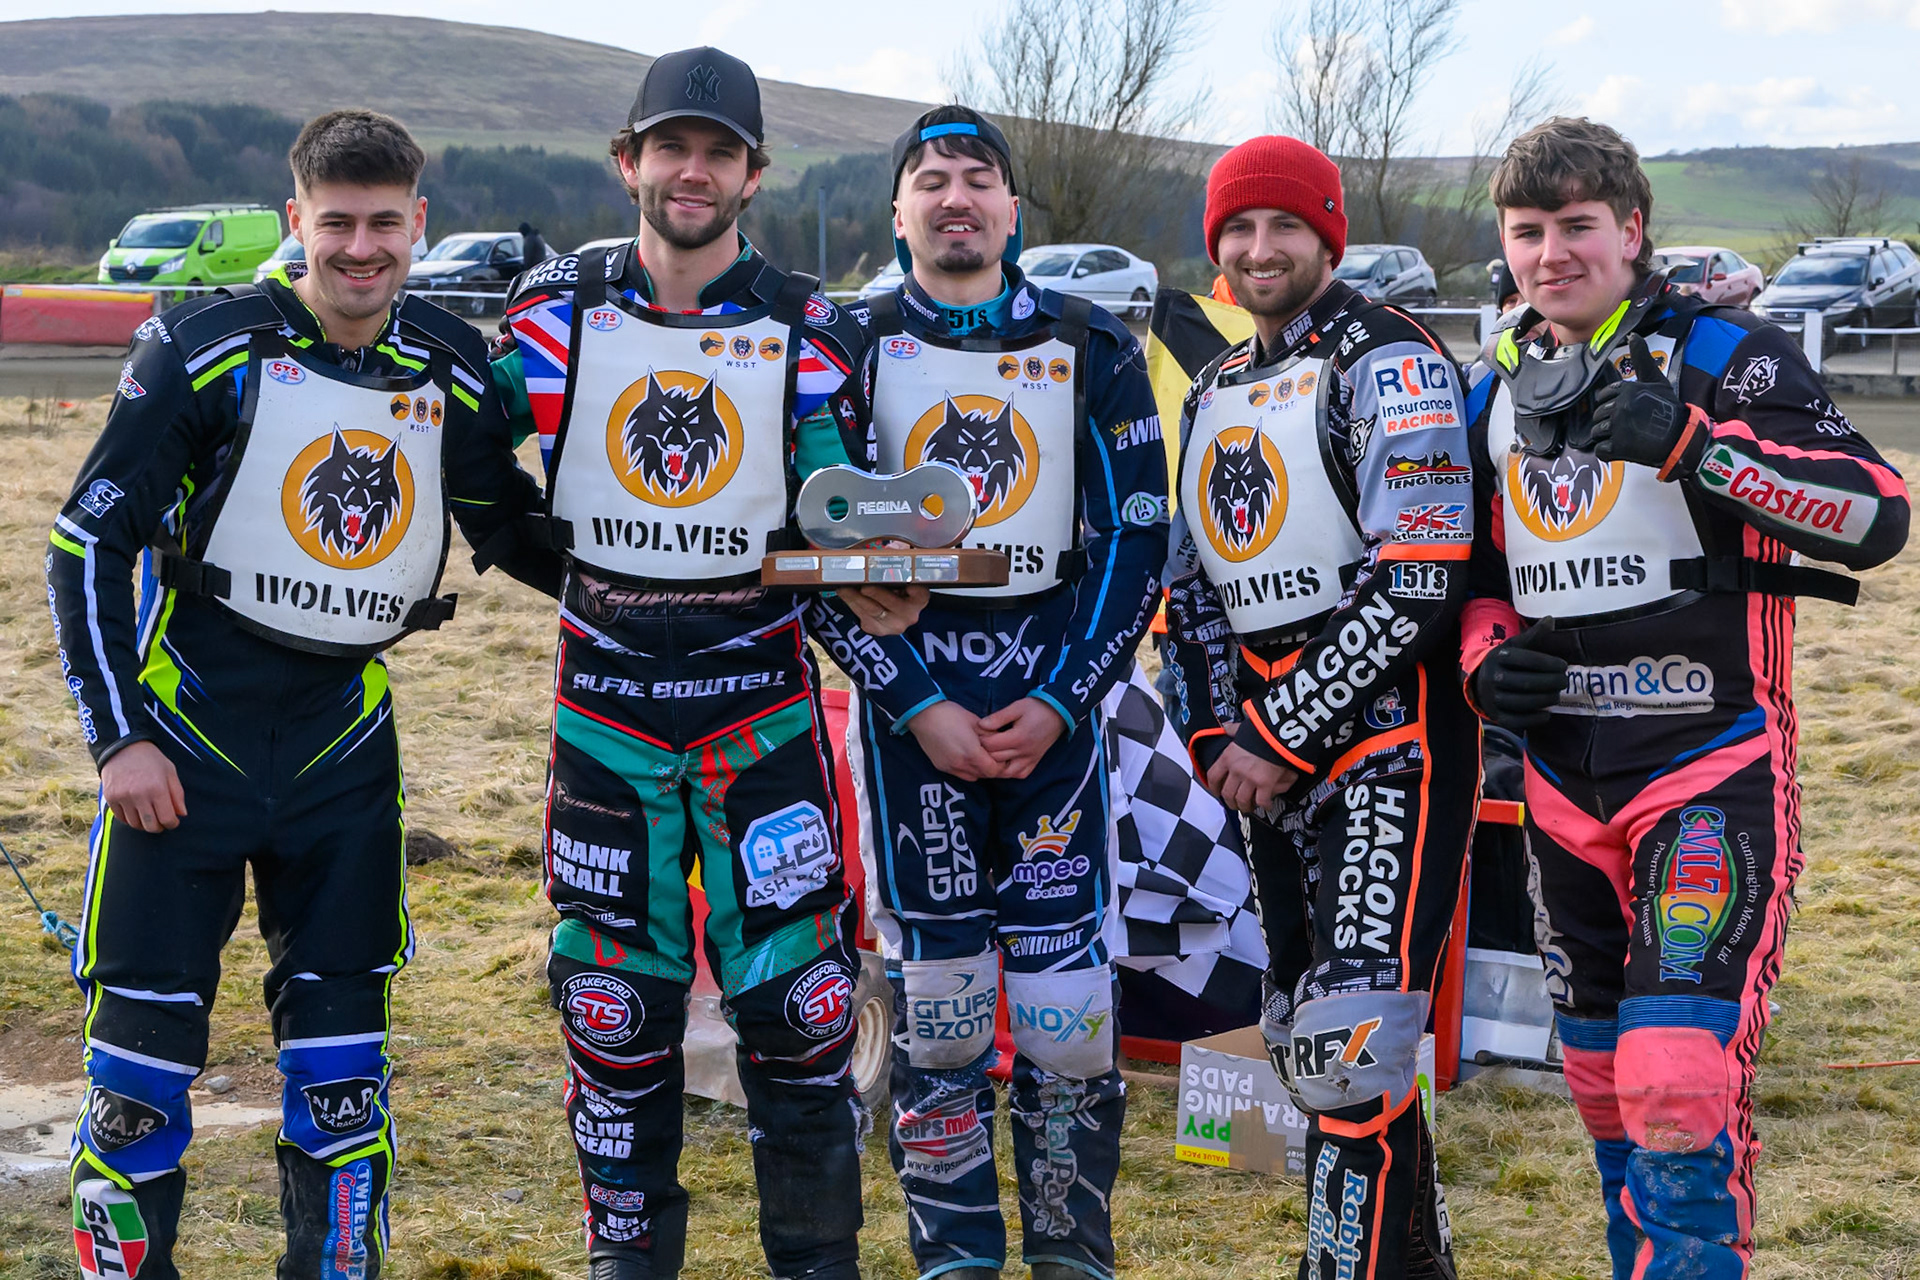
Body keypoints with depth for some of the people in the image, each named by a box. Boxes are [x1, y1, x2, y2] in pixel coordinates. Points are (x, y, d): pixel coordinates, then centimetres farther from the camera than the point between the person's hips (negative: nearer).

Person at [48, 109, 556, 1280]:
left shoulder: (454, 369, 1)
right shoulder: (207, 348, -10)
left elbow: (513, 527, 16)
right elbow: (88, 542, -6)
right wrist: (120, 734, -10)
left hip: (345, 735, 3)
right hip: (188, 724, -3)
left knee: (342, 1037, 7)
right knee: (148, 1029, -1)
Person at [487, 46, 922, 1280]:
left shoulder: (810, 331, 1)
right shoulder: (557, 309, 3)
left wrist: (864, 602, -15)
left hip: (760, 698, -1)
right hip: (607, 699, 1)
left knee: (798, 992, -2)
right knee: (615, 992, 8)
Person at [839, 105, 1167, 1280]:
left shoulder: (1092, 347, 6)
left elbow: (1138, 540, 4)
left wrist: (1059, 700, -7)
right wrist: (917, 706, -8)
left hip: (1053, 689, 0)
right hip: (908, 684, 0)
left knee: (1068, 990, -3)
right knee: (933, 983, 3)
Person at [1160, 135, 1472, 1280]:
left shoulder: (1386, 362, -8)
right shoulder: (1215, 394, 18)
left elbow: (1420, 583, -17)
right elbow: (1195, 583, 20)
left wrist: (1281, 737, -15)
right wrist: (1219, 734, 4)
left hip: (1387, 727, -8)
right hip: (1271, 750, 8)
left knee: (1353, 1044, -17)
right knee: (1305, 1043, 13)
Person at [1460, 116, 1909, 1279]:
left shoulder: (1724, 356, -6)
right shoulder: (1495, 391, 12)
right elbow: (1475, 568, 23)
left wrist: (1694, 444, -31)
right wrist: (1485, 656, 1)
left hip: (1711, 769, -6)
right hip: (1562, 781, 6)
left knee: (1682, 1086, -18)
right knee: (1602, 1079, 15)